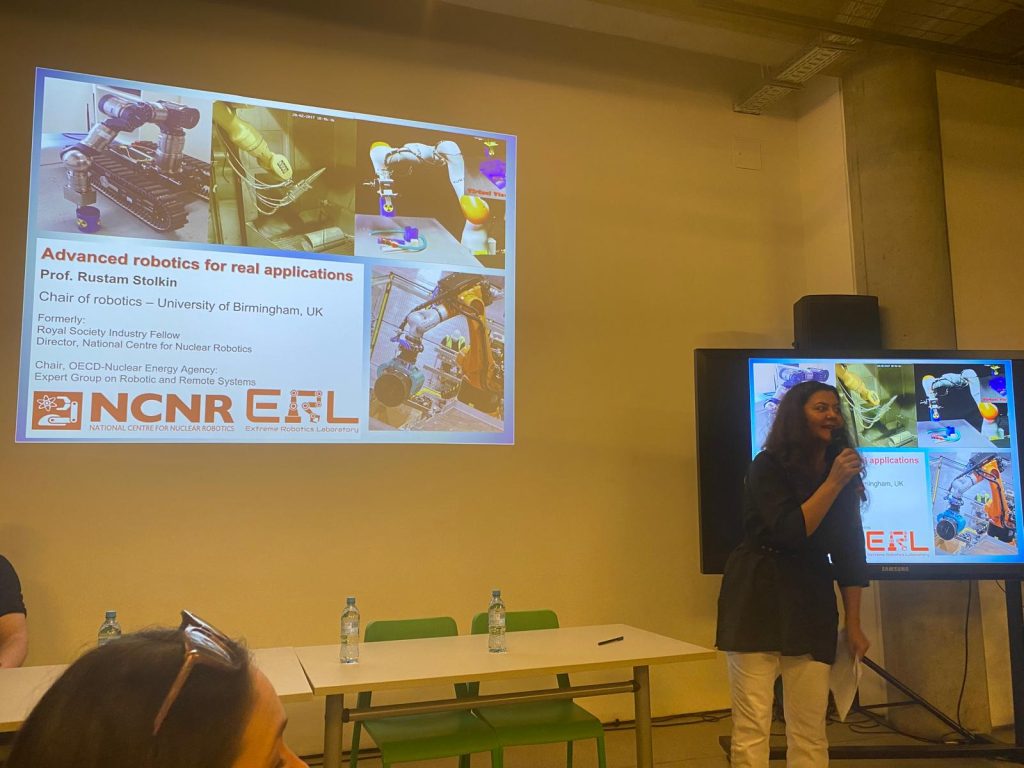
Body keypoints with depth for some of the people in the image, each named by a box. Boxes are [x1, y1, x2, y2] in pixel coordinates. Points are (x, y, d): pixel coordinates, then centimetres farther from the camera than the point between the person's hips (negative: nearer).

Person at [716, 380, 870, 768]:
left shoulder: (844, 471, 10)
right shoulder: (768, 467, -6)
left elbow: (850, 552, 11)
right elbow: (790, 532, -15)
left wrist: (853, 624, 11)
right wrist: (832, 484, -17)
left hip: (812, 603, 5)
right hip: (759, 597, -5)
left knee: (811, 729, 6)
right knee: (752, 725, -5)